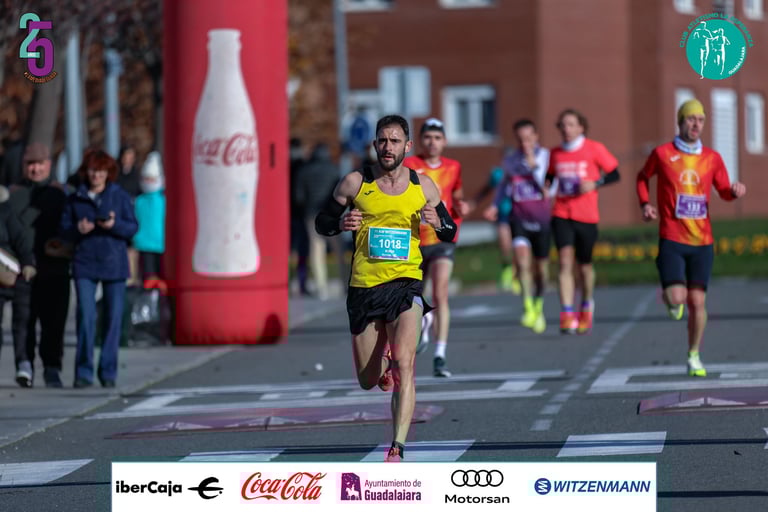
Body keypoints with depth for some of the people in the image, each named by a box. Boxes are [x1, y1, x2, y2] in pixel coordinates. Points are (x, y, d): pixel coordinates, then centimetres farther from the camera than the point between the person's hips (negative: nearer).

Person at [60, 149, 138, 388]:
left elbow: (133, 228, 1)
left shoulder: (120, 196, 5)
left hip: (114, 263, 0)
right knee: (86, 317, -10)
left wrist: (115, 225, -18)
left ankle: (108, 372, 10)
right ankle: (84, 372, -5)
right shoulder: (75, 198, 7)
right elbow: (64, 230, 7)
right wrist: (78, 229, -15)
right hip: (84, 263, 0)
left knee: (113, 317, 1)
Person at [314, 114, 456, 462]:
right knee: (368, 381, 9)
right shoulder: (355, 183, 1)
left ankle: (397, 449, -20)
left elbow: (450, 231, 16)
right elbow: (322, 222, 8)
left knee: (403, 366, -21)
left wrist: (439, 224, -8)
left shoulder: (423, 186, 4)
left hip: (406, 285, -1)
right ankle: (383, 357, 47)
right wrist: (341, 223, -14)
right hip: (363, 287, 1)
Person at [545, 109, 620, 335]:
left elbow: (614, 174, 2)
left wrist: (595, 183, -14)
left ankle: (587, 305, 38)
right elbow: (549, 177, 23)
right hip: (561, 214, 1)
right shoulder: (555, 154, 7)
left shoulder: (594, 149, -2)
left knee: (584, 265, 9)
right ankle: (567, 315, -18)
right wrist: (546, 187, 1)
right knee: (565, 260, -16)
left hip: (586, 216, -1)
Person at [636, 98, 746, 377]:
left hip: (702, 241, 2)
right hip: (671, 240, -2)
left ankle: (694, 357, 18)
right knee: (677, 297, -16)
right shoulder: (662, 154, -1)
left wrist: (735, 190, -10)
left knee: (697, 302, 1)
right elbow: (642, 177, 17)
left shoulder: (712, 158, 5)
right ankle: (670, 298, 23)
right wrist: (645, 204, 0)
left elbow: (724, 192, 13)